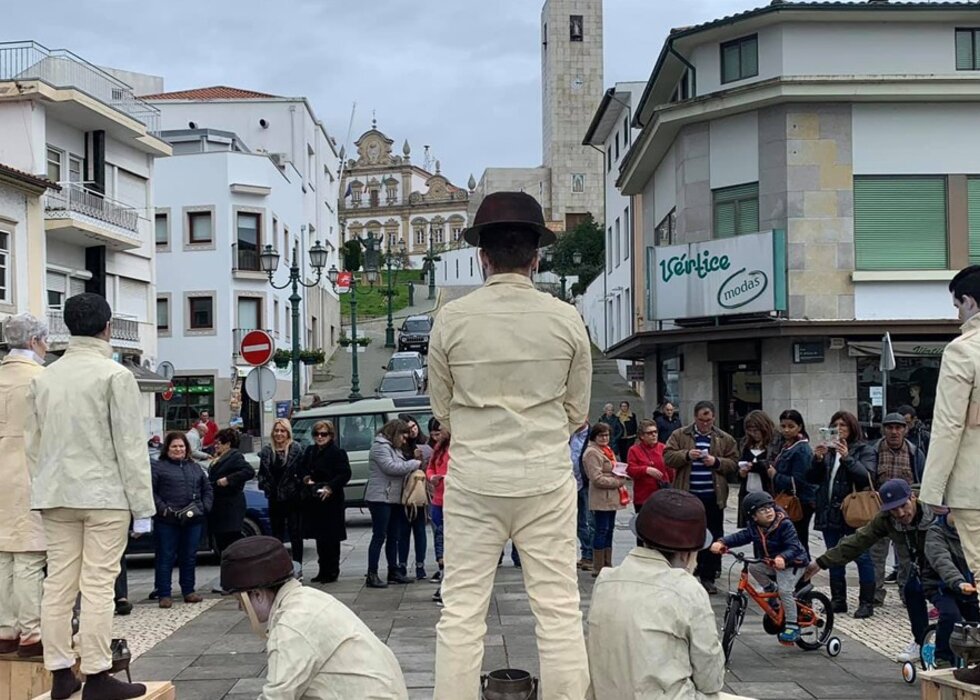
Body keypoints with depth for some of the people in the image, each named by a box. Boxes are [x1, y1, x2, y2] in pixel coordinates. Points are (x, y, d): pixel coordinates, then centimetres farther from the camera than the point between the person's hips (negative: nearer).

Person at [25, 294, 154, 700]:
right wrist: (142, 505, -6)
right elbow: (131, 445, -9)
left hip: (56, 495, 5)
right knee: (98, 586, -3)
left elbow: (33, 442, 12)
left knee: (58, 583, 7)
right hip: (105, 495, -5)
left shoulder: (44, 378, 10)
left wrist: (42, 491, 17)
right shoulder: (115, 375, -7)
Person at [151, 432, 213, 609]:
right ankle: (163, 594, 2)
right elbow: (150, 491, -6)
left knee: (189, 557, 10)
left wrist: (204, 507, 5)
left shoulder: (195, 467, 18)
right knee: (165, 557, -3)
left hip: (193, 520, 5)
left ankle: (188, 591, 19)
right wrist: (162, 509, -14)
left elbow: (207, 489, 20)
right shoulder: (157, 467, 2)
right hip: (167, 521, -4)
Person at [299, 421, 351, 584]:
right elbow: (300, 468, 19)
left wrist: (330, 487, -23)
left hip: (331, 501, -7)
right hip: (313, 500, 7)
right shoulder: (309, 451, 12)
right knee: (319, 537, 12)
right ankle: (323, 570, 21)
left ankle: (332, 571, 6)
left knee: (331, 538, -2)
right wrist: (305, 477, -2)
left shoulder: (337, 452, -9)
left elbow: (345, 474, -14)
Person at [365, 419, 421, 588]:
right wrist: (415, 463, -14)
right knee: (379, 536, -9)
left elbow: (401, 469, 20)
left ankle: (394, 572, 19)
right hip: (380, 498, -10)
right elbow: (391, 467, -22)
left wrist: (414, 460, 4)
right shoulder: (380, 447, -10)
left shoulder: (394, 448, 21)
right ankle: (372, 575, -7)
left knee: (393, 537, 12)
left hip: (394, 499, 10)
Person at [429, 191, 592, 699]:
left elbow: (442, 409, 6)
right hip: (547, 477, 1)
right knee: (559, 609, 6)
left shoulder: (451, 319, -5)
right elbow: (577, 412, 7)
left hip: (473, 477, 0)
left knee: (461, 611, 5)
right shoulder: (567, 319, -3)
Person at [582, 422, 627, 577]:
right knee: (602, 531, -7)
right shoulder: (592, 453, -12)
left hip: (611, 498, 10)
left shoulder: (607, 450, 18)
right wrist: (617, 482, -14)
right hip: (601, 499, -10)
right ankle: (598, 568, -2)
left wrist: (620, 477, 10)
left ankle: (607, 565, 20)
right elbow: (597, 479, -19)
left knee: (609, 530, 13)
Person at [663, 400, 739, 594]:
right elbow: (668, 457, -2)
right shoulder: (679, 435, 5)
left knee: (713, 536, 4)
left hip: (713, 497, 1)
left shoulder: (725, 439, 8)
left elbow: (733, 463, 5)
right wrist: (687, 455, -18)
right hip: (687, 495, -1)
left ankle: (708, 577, 12)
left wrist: (716, 462, -13)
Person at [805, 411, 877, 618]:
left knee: (862, 557, -4)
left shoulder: (862, 450, -1)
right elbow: (812, 479, 8)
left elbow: (867, 477, -16)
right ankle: (838, 600, 20)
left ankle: (867, 602, 1)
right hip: (830, 512, 6)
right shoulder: (827, 450, 12)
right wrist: (817, 459, -9)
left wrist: (847, 458, -24)